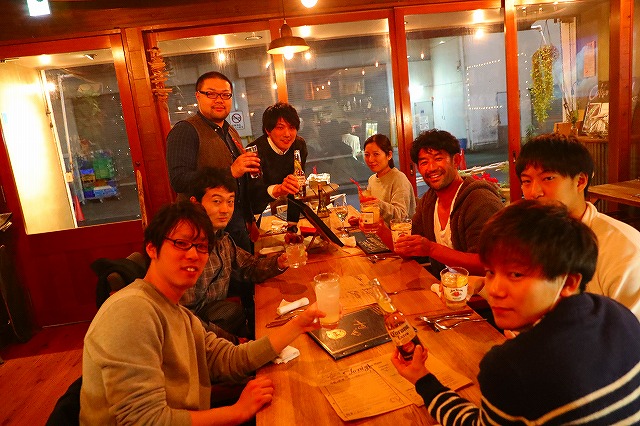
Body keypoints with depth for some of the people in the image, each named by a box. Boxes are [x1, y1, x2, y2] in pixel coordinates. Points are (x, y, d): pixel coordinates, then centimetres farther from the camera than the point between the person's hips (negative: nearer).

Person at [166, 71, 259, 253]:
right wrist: (230, 172, -25)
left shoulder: (232, 133, 17)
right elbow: (179, 180, -23)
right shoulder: (185, 130, -10)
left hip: (239, 226, 8)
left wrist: (250, 220, 20)